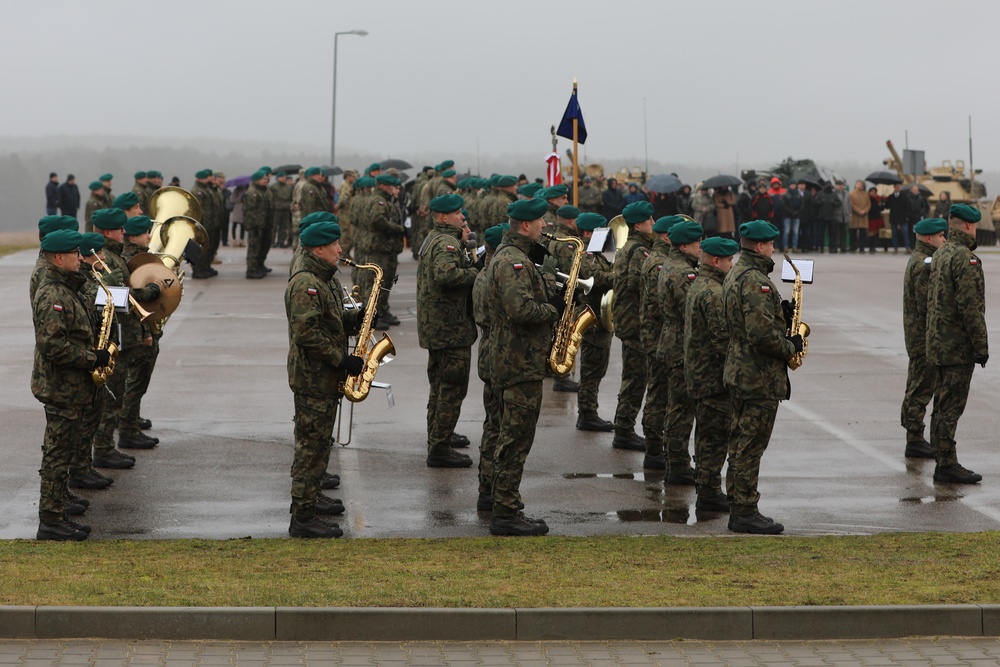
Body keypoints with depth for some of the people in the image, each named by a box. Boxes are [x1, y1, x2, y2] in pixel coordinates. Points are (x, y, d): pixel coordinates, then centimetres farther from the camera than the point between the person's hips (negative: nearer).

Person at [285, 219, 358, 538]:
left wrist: (354, 318, 3)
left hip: (326, 375, 10)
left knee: (319, 440, 22)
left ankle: (310, 495, 37)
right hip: (313, 377, -10)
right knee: (312, 445, -7)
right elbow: (307, 332, -26)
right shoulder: (305, 284, -20)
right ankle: (302, 517, -4)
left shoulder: (325, 279, 13)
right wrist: (342, 360, -22)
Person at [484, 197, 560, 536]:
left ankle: (506, 511, 20)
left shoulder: (513, 256, 16)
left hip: (518, 362, 11)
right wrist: (554, 309, -13)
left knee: (512, 440, 14)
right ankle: (506, 514, -3)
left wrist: (548, 279, 4)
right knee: (516, 441, -6)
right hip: (521, 364, -11)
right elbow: (521, 310, -28)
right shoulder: (513, 261, -18)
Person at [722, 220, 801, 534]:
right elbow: (762, 334, -27)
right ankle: (745, 512, -1)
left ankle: (739, 510, 20)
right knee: (751, 446, -5)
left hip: (738, 371, 10)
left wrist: (780, 311, 9)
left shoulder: (734, 274, 13)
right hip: (760, 376, -10)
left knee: (742, 443, 14)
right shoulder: (755, 280, -20)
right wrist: (791, 348, -12)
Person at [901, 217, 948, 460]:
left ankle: (914, 439, 22)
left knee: (917, 386, 15)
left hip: (915, 334, 11)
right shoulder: (924, 264, -18)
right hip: (924, 336, -11)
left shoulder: (917, 260, 16)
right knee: (922, 387, -7)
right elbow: (926, 305, -22)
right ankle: (915, 441, -5)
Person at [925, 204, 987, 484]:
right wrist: (981, 345, -16)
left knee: (943, 405, 13)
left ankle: (943, 462, 19)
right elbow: (970, 307, -21)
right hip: (958, 345, -10)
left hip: (938, 343, 10)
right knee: (951, 407, -7)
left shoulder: (939, 255, 14)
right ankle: (947, 464, -5)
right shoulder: (964, 258, -16)